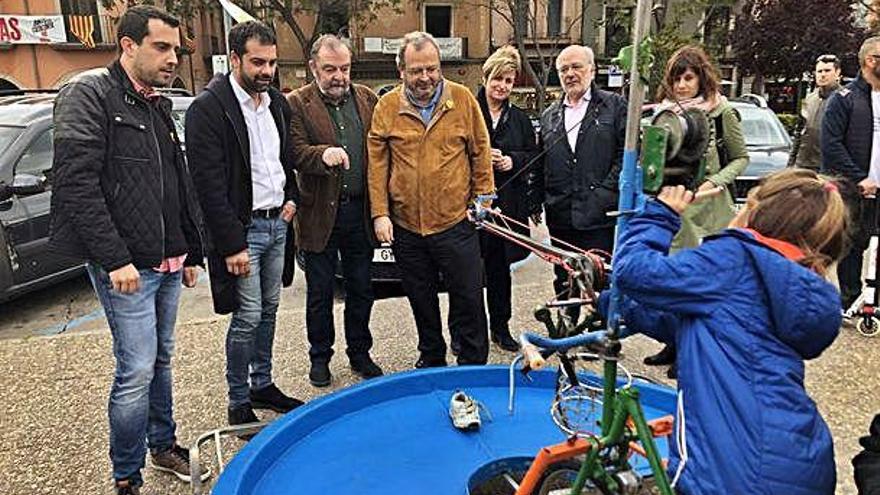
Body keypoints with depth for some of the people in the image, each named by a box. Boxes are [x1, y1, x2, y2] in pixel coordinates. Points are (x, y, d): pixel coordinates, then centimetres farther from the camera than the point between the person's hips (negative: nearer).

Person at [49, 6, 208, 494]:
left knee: (161, 358, 17)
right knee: (136, 369, -3)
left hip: (167, 261, 8)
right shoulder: (89, 94, -9)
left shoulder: (159, 106, 15)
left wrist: (190, 251, 17)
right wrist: (114, 258, -20)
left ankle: (163, 445, 34)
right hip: (126, 266, -7)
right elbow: (76, 183, -18)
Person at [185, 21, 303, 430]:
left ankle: (262, 386, 31)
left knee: (268, 311, 16)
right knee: (247, 318, -1)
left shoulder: (276, 102, 8)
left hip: (277, 223, 7)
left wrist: (291, 198, 8)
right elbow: (209, 185, -17)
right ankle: (239, 404, 16)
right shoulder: (208, 108, -14)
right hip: (242, 228, -7)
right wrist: (231, 245, -19)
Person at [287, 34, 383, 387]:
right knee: (320, 293, 10)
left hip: (359, 212, 3)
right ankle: (320, 357, 28)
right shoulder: (297, 104, -4)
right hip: (320, 213, -3)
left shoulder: (366, 98, 8)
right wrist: (323, 154, -36)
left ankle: (360, 354, 31)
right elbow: (295, 152, -15)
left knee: (361, 290, 14)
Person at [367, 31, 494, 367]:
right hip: (406, 226, 2)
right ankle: (431, 360, 36)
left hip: (455, 222, -1)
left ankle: (473, 366, 24)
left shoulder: (463, 99, -2)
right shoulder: (387, 106, -1)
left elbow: (480, 153, 4)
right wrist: (380, 213, -4)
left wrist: (483, 198, 1)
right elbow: (377, 163, 0)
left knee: (469, 299, 5)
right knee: (421, 301, 17)